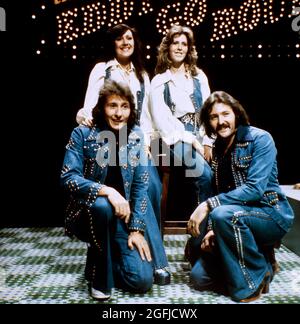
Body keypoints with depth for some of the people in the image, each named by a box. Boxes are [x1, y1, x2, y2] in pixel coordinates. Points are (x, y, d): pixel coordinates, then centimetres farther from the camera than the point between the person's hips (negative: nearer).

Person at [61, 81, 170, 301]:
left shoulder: (136, 135, -3)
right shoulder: (83, 134, -12)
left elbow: (141, 185, -4)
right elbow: (69, 178, -20)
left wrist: (136, 228, -9)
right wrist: (107, 191, -34)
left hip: (122, 217, 2)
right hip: (89, 213, -2)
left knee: (143, 280, -11)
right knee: (102, 205, -38)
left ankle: (110, 257, 23)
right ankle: (99, 274, -12)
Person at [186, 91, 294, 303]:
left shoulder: (259, 138, -12)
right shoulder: (217, 149, 7)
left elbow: (255, 188, -23)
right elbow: (220, 194, 7)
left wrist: (208, 205, -27)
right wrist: (213, 229, -8)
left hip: (272, 214, -6)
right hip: (238, 220, 6)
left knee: (223, 214, -37)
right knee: (200, 277, -5)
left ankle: (258, 274, -13)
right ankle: (256, 256, 15)